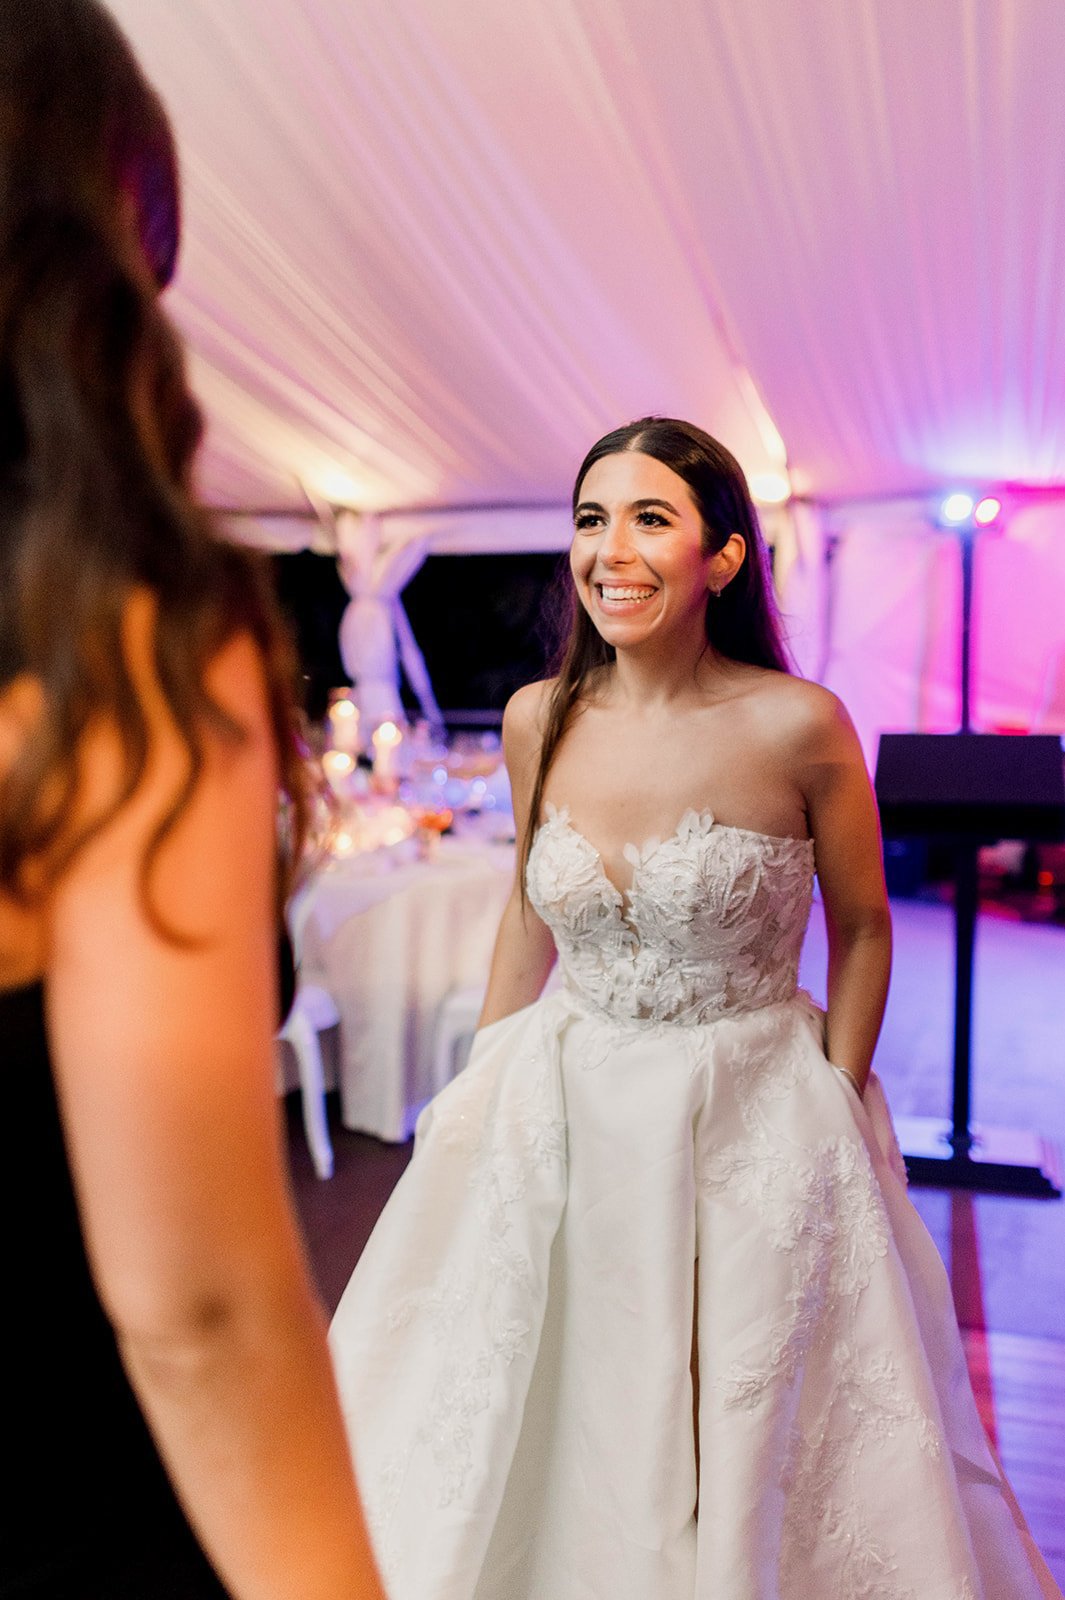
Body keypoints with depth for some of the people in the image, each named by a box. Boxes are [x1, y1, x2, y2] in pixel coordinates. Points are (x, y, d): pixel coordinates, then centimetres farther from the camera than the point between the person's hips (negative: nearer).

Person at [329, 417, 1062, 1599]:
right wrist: (478, 1089, 10)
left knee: (752, 1451, 16)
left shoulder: (799, 726, -16)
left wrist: (837, 1103, -4)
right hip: (566, 1113, 3)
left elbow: (860, 932, -3)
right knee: (536, 1441, 19)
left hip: (753, 1125, -3)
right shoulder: (538, 720, -5)